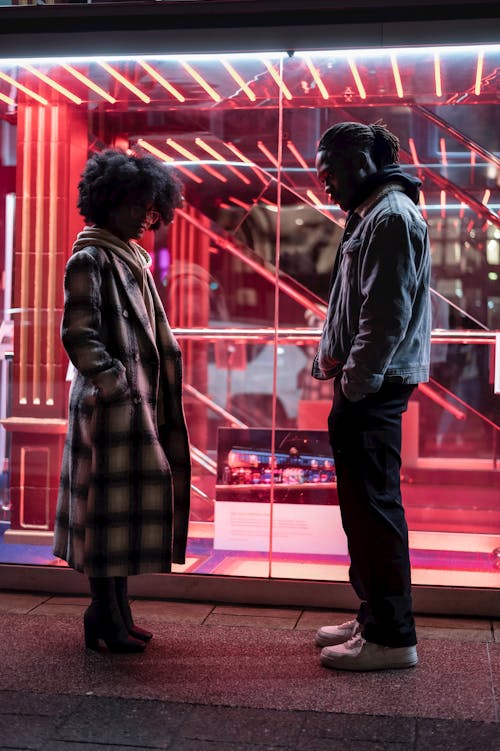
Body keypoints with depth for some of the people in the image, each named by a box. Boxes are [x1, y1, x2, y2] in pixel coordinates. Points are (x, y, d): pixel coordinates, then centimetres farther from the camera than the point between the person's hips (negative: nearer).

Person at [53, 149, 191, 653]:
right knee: (109, 503, -4)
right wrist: (116, 389, -18)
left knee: (126, 506, 12)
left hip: (138, 404, 9)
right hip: (109, 406, -9)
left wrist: (149, 399, 15)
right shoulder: (90, 260, -9)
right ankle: (105, 618, 6)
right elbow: (79, 335, -17)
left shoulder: (132, 259, 17)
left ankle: (114, 612, 22)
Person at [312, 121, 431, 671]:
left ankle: (390, 637, 3)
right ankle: (374, 618, 25)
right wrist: (331, 361, 11)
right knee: (362, 506, 14)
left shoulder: (392, 216, -12)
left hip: (374, 391, -10)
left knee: (373, 508, -6)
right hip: (364, 388, 10)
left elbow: (388, 315, -20)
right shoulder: (369, 216, 19)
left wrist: (355, 384, -16)